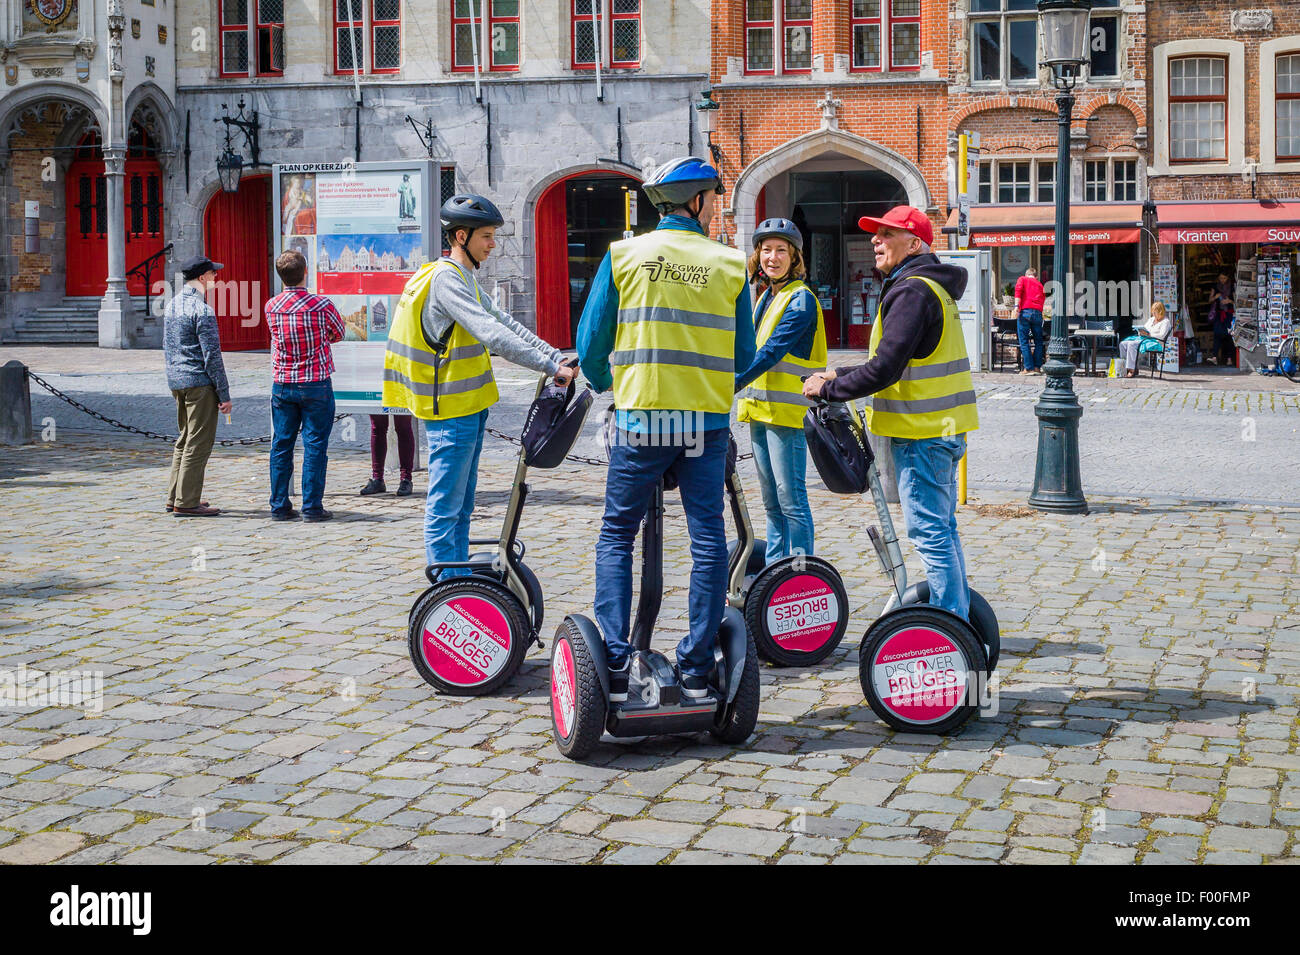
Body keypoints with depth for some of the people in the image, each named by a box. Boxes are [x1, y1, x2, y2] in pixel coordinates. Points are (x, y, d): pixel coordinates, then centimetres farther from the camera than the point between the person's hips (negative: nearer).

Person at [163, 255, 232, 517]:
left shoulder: (171, 306, 12)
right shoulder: (202, 310, -15)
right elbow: (212, 355, -17)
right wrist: (224, 394, -13)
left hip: (176, 380, 9)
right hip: (199, 382, -9)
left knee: (185, 440, 17)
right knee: (198, 443, -4)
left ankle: (175, 498, 20)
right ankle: (186, 503, -3)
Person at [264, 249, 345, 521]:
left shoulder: (271, 306, 0)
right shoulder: (321, 305, -10)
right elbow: (339, 334, 6)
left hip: (282, 385, 4)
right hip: (316, 385, -4)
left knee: (281, 445, 9)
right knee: (315, 446, 0)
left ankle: (279, 505, 12)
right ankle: (312, 507, 0)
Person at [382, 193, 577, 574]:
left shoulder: (465, 279, 17)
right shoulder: (445, 278, -16)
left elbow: (504, 322, 13)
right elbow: (492, 335, -25)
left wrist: (556, 356, 2)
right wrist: (550, 367, -26)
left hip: (469, 407, 11)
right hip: (451, 412, -11)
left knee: (462, 504, 15)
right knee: (445, 507, -6)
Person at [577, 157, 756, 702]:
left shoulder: (624, 255, -1)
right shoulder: (730, 265, 2)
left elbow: (591, 341, 1)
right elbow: (744, 358, 5)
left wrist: (603, 384, 22)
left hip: (640, 416, -1)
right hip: (708, 421, 1)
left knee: (616, 535, 10)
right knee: (708, 539, 8)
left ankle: (613, 663, 2)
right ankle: (696, 668, 9)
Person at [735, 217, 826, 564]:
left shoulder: (801, 299, -10)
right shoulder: (766, 297, 17)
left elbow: (774, 351, -20)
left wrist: (732, 384, -28)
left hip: (787, 410, -9)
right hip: (760, 408, 9)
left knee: (791, 497, -7)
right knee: (772, 501, 13)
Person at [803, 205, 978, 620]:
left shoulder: (913, 291, -16)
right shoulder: (931, 286, 17)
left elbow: (885, 369, -22)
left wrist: (829, 389, -11)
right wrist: (840, 376, 16)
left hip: (922, 432, -11)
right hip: (940, 428, 11)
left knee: (930, 531, -7)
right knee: (941, 527, 15)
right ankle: (956, 616, 22)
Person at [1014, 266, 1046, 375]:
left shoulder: (1022, 279, 15)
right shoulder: (1040, 285, 25)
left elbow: (1018, 289, -5)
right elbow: (1043, 301, 22)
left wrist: (1016, 306, -14)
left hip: (1025, 311, -3)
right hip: (1038, 313, 3)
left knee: (1024, 341, 0)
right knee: (1038, 341, 13)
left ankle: (1029, 368, -4)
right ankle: (1037, 367, 9)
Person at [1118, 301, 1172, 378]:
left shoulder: (1165, 322, -1)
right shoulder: (1151, 319, 24)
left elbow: (1161, 335, -13)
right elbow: (1144, 330, 24)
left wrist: (1148, 334, -18)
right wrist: (1141, 332, -1)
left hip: (1154, 342, -9)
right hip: (1143, 339, 9)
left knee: (1131, 345, -31)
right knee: (1123, 344, -10)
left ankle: (1132, 370, -32)